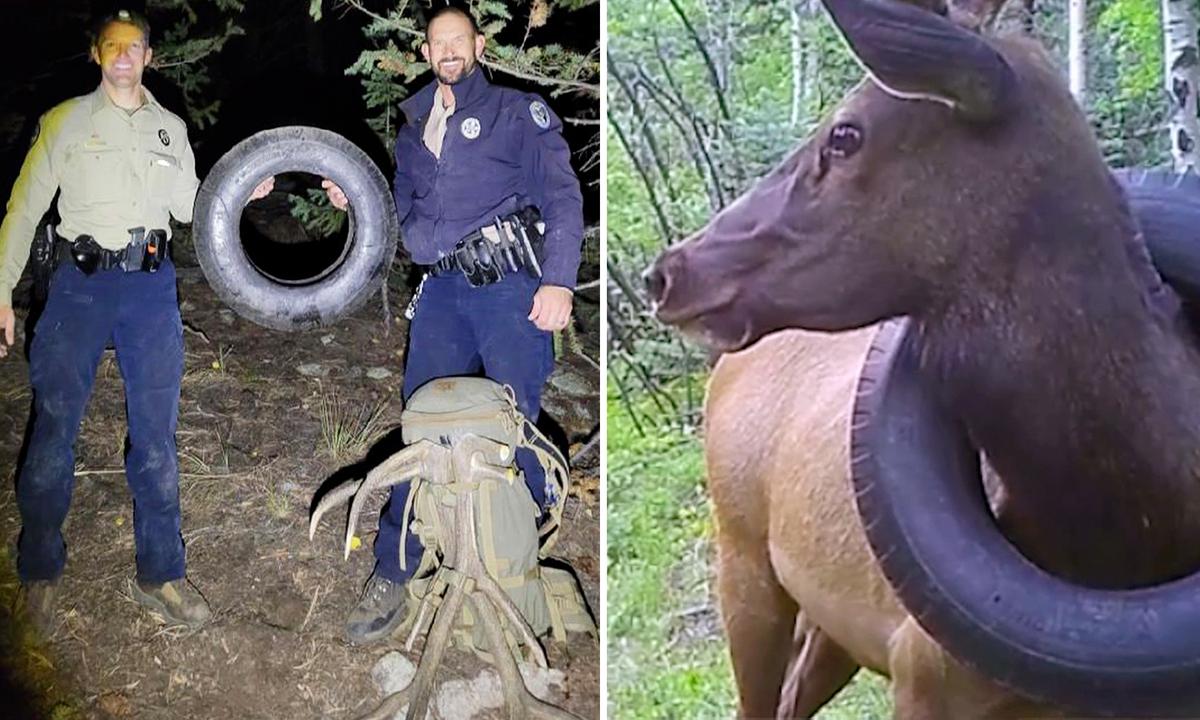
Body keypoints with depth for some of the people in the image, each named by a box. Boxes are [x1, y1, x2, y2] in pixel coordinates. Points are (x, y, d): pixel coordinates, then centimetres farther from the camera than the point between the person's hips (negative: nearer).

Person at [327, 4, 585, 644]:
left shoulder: (518, 112, 7)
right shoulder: (413, 129, 23)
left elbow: (561, 195, -2)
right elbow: (404, 215, 28)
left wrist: (559, 280, -14)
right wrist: (356, 201, 7)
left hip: (510, 285, -4)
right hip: (442, 291, 4)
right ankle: (392, 576, 7)